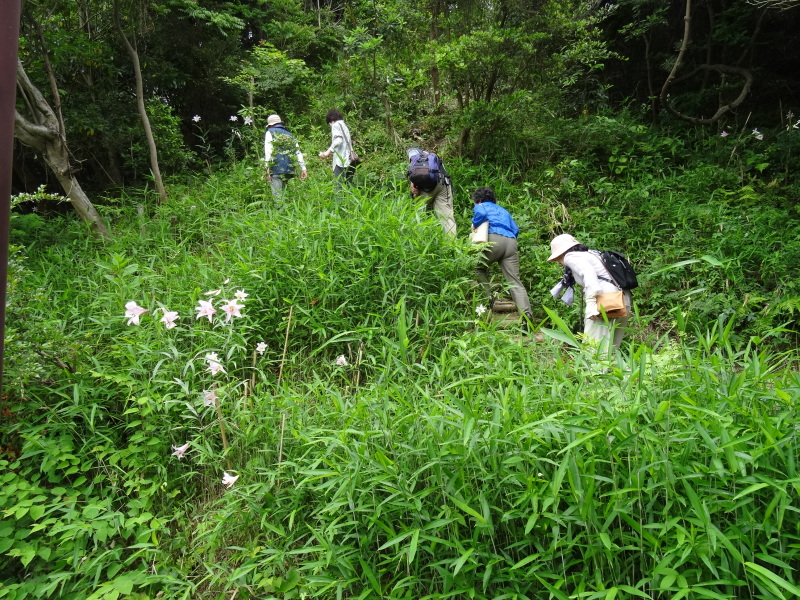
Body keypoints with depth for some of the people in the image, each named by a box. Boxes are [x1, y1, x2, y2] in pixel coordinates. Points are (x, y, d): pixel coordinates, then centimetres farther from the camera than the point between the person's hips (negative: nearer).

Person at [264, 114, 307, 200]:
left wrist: (267, 167, -11)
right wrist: (303, 168, 18)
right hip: (289, 170, 5)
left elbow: (268, 151, -6)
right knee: (282, 194, 12)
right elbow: (298, 152, 17)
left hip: (276, 169, -5)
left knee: (277, 195, -9)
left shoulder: (270, 132, 7)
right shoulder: (290, 135, 22)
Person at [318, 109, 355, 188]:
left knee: (339, 187, -13)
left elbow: (338, 140, -15)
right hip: (349, 160, 8)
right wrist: (332, 153, 27)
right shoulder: (344, 125, 25)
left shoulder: (336, 125, 2)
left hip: (341, 161, -8)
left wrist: (328, 151, -17)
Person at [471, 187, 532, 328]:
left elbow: (482, 213, -6)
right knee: (515, 281, -3)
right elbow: (515, 229, 28)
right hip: (512, 242, 5)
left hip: (494, 239, -5)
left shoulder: (480, 206, 19)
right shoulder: (503, 210, 37)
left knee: (479, 267, 20)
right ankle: (526, 313, -20)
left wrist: (474, 225, 8)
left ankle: (488, 298, 5)